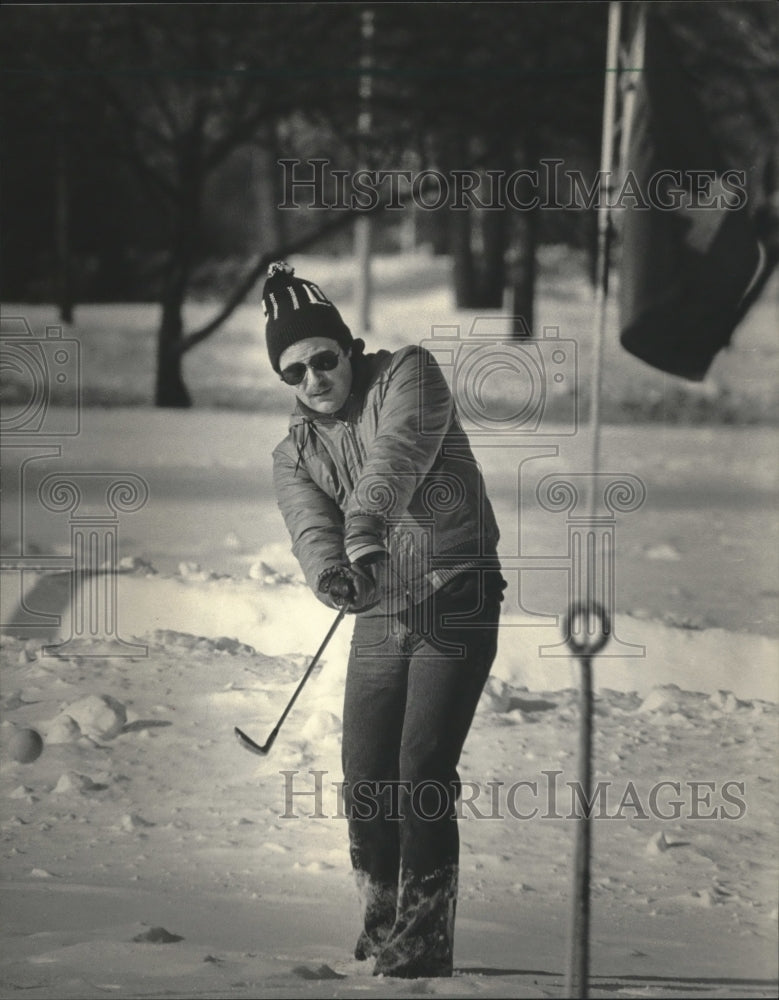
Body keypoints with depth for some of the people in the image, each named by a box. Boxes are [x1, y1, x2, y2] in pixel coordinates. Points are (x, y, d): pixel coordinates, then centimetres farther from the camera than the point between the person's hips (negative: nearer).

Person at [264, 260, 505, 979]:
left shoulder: (407, 375, -4)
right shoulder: (294, 454, 8)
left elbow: (398, 452, -24)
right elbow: (311, 528, -11)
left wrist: (368, 529, -43)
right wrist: (332, 574, -35)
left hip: (456, 603, -5)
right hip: (377, 617, 5)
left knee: (423, 780, -12)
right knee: (366, 786, 4)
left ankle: (423, 948, -7)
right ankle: (381, 929, 22)